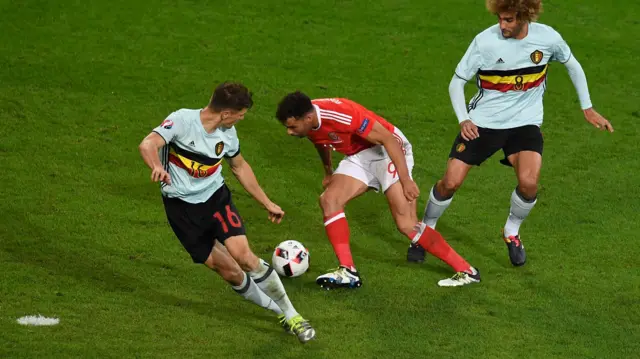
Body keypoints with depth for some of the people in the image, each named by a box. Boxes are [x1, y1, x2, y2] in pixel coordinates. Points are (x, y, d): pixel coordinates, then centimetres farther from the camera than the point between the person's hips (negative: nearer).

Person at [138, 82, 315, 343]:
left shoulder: (227, 134, -2)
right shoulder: (183, 120, -19)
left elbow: (240, 167, 17)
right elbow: (147, 145, -34)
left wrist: (267, 203, 20)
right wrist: (157, 167, -56)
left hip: (216, 197, 3)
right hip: (181, 207, -3)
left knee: (244, 256, -18)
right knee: (230, 271, -5)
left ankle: (291, 315, -5)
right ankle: (279, 312, 14)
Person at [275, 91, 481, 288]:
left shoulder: (341, 115, -33)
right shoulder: (308, 124, -8)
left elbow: (389, 139, -27)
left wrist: (406, 180, -27)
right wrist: (328, 173, 33)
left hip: (387, 152, -8)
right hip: (359, 157, 8)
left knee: (407, 225, -15)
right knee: (329, 200, -13)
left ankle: (465, 271, -6)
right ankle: (348, 272, -13)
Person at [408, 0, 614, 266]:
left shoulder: (547, 38, -11)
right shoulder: (485, 41, -17)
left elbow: (572, 65, 9)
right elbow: (457, 81, -6)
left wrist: (587, 108, 10)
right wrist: (463, 120, -21)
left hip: (525, 122, 1)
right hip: (483, 122, 0)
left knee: (528, 182, -22)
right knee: (451, 182, -7)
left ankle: (512, 232, 9)